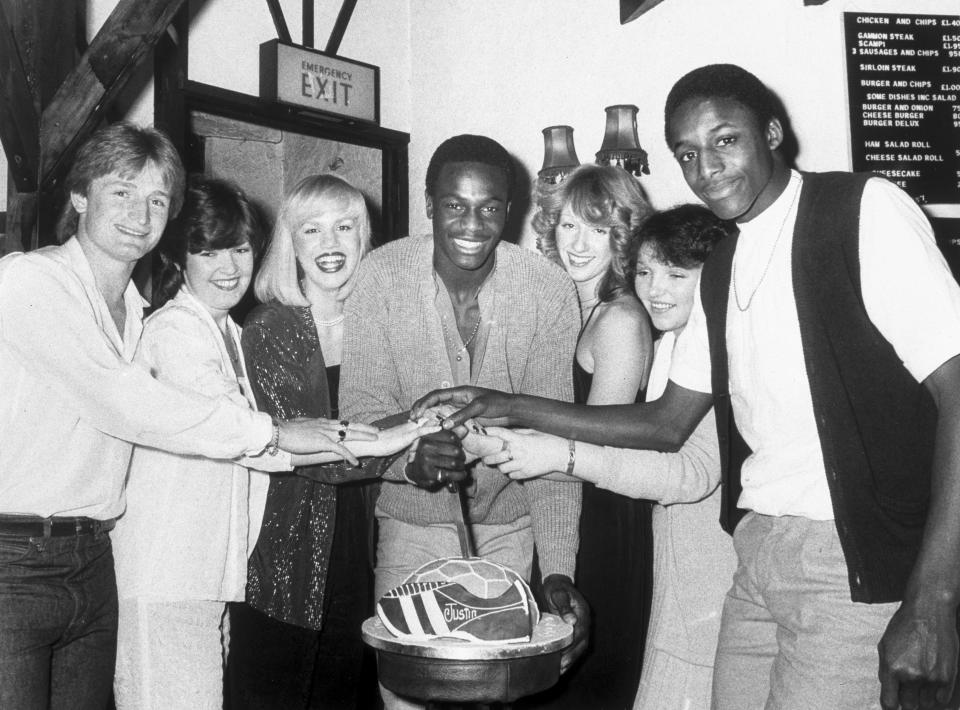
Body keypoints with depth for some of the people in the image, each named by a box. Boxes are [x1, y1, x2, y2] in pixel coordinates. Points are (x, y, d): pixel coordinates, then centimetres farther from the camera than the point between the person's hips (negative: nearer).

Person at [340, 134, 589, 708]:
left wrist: (559, 569, -20)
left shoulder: (550, 290, -14)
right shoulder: (382, 277, -14)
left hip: (508, 528, 1)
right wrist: (412, 458, -35)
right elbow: (364, 412, -13)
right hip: (408, 526, 0)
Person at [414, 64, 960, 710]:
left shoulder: (863, 210, -8)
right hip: (758, 553, 6)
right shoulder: (722, 268, 14)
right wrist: (513, 409, 11)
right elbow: (668, 425, 18)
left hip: (859, 565, -6)